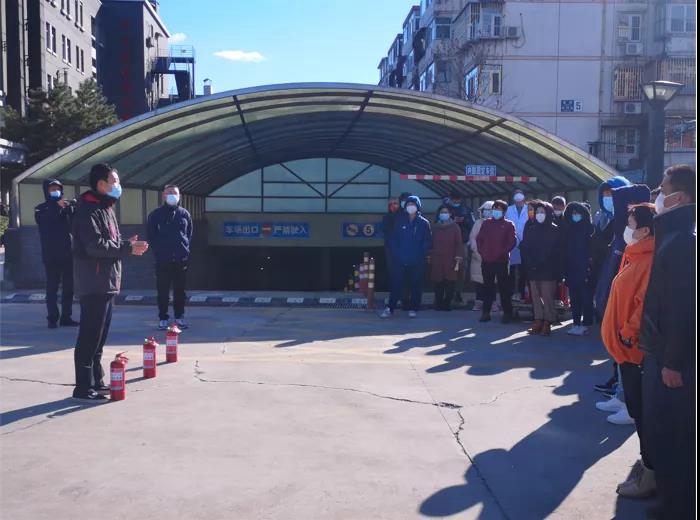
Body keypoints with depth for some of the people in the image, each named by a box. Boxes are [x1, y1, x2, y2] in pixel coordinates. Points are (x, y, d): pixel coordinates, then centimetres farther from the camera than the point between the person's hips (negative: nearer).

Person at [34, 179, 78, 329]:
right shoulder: (42, 208, 6)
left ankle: (66, 317, 13)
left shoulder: (69, 206, 11)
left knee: (69, 287, 6)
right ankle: (52, 318, 1)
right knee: (52, 287, -1)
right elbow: (40, 218, -16)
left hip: (69, 253, 2)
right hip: (51, 255, -2)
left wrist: (74, 207, -19)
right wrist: (56, 206, -28)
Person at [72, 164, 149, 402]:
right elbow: (95, 246, -22)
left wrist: (127, 244, 2)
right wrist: (127, 248, -16)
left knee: (99, 336, 14)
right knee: (89, 336, -6)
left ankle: (96, 381, 22)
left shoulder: (106, 208, 18)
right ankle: (83, 387, -1)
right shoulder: (88, 210, -13)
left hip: (107, 282, 10)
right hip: (94, 283, -10)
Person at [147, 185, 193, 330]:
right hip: (162, 260, -2)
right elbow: (150, 236, 3)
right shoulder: (156, 214, 2)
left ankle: (179, 316, 17)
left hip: (181, 259, 2)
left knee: (180, 290, 8)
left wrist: (186, 250, 3)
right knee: (163, 291, 2)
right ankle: (163, 318, 9)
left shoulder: (184, 214, 8)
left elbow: (189, 234, 13)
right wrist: (158, 251, -4)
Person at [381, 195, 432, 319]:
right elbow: (394, 239, 8)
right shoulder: (400, 221, 7)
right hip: (400, 261, 1)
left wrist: (421, 253, -8)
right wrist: (395, 253, -2)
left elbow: (428, 242, 2)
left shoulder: (424, 223, 2)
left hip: (417, 262, -1)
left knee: (416, 285, 5)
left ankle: (413, 309, 16)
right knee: (396, 285, -1)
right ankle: (390, 308, 3)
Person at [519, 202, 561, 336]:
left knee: (547, 296, -6)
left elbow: (556, 250, -7)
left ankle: (547, 323, -2)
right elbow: (524, 248, 10)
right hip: (533, 270, 5)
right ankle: (538, 322, 8)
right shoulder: (531, 230, 14)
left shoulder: (555, 230, 0)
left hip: (548, 270, -5)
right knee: (536, 296, 4)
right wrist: (529, 262, -6)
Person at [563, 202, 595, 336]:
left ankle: (586, 324, 4)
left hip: (585, 268, -4)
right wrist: (564, 270, 2)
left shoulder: (589, 229, -2)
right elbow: (565, 250, 7)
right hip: (571, 268, 4)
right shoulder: (567, 229, 10)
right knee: (574, 298, 8)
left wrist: (590, 267, -15)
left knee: (586, 297, -1)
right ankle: (576, 323, 14)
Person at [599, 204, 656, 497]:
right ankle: (647, 461, 29)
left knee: (640, 409, -1)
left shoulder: (649, 261, -20)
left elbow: (646, 304, -25)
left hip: (635, 346, -10)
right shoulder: (635, 256, 11)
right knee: (635, 404, 17)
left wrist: (628, 332, -18)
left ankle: (651, 474, 8)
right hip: (626, 343, 10)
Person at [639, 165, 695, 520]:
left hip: (674, 356, -10)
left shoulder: (683, 240, -20)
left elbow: (684, 307, -23)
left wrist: (673, 361, -21)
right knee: (660, 430, 19)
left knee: (673, 436, 1)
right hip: (661, 349, 10)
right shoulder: (674, 235, 11)